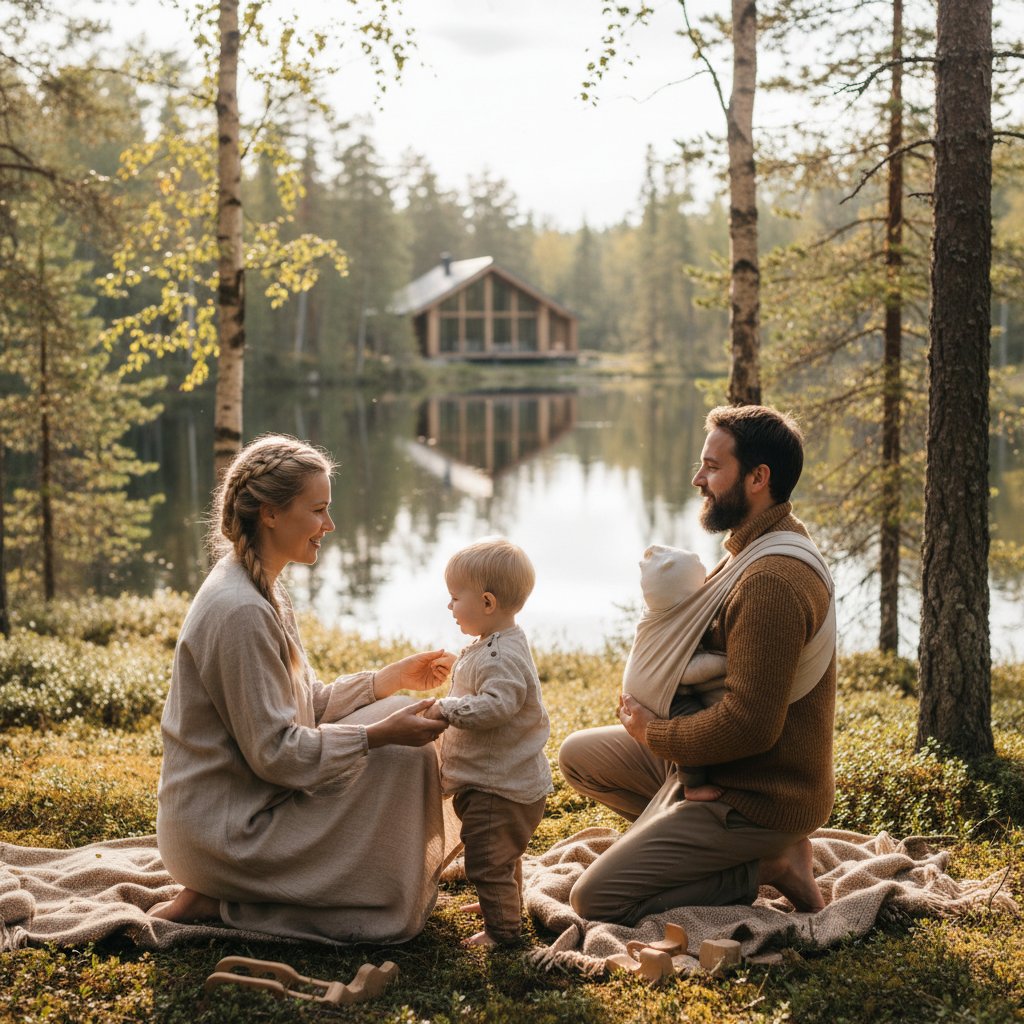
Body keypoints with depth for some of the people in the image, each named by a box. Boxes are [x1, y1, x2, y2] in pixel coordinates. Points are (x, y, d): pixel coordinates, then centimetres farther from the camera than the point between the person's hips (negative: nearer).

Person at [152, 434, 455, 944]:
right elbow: (275, 752, -23)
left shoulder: (258, 591, 10)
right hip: (224, 834, -10)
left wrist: (392, 678, 6)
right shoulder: (241, 611, -22)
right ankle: (224, 903, -5)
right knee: (403, 754, -11)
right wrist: (379, 734, -22)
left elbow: (309, 705, 14)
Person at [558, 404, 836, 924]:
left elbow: (749, 725, -31)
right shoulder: (752, 550, 7)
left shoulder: (772, 581, -28)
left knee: (595, 900, -11)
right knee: (579, 754, 19)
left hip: (755, 798, -10)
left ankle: (766, 867, -2)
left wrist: (654, 734, -15)